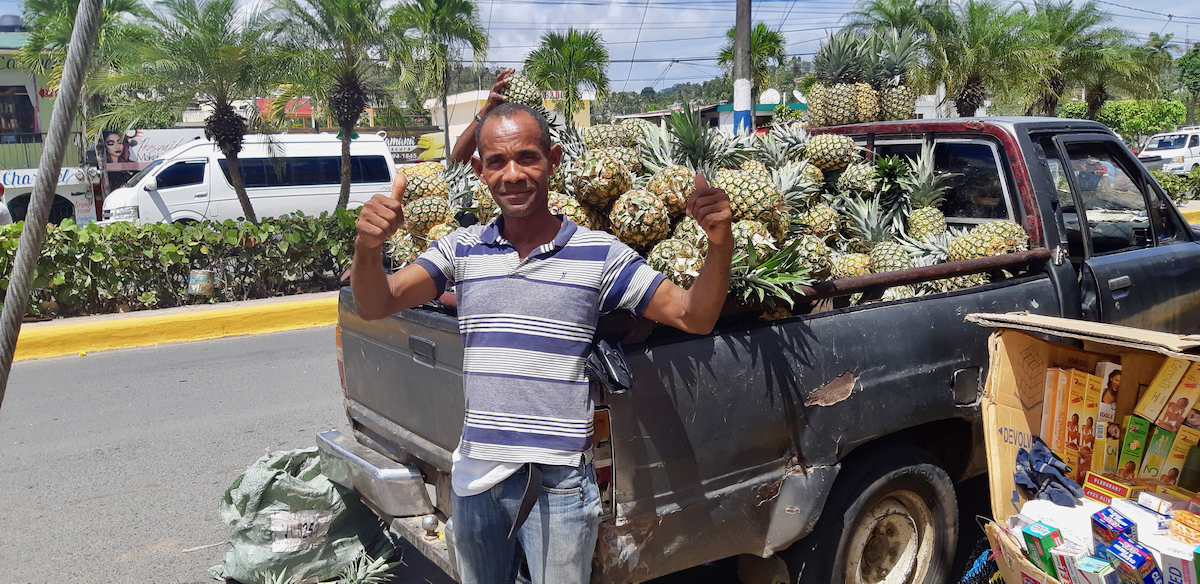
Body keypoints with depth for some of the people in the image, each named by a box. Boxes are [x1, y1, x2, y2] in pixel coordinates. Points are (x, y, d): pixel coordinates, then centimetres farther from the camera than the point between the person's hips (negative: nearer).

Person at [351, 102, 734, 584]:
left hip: (559, 484, -3)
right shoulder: (462, 249, 2)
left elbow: (694, 317, -5)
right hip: (475, 475, 3)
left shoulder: (599, 254, -4)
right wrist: (369, 246, -27)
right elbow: (374, 306, -6)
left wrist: (720, 243, -24)